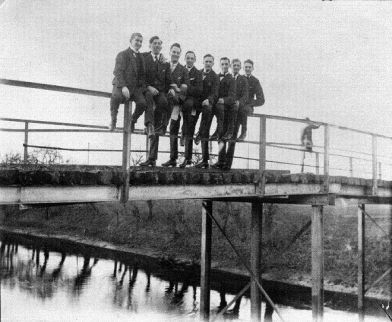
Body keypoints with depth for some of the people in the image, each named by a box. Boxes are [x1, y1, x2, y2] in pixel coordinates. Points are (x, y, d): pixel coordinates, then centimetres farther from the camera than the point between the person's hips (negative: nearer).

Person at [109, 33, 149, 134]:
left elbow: (142, 74, 19)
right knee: (116, 96, -37)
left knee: (143, 102, -23)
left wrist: (142, 87, 0)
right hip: (121, 85, -4)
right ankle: (113, 119, -16)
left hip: (135, 87, 5)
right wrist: (123, 86, -24)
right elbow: (118, 72, -9)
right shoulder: (122, 54, 2)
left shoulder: (141, 57, 18)